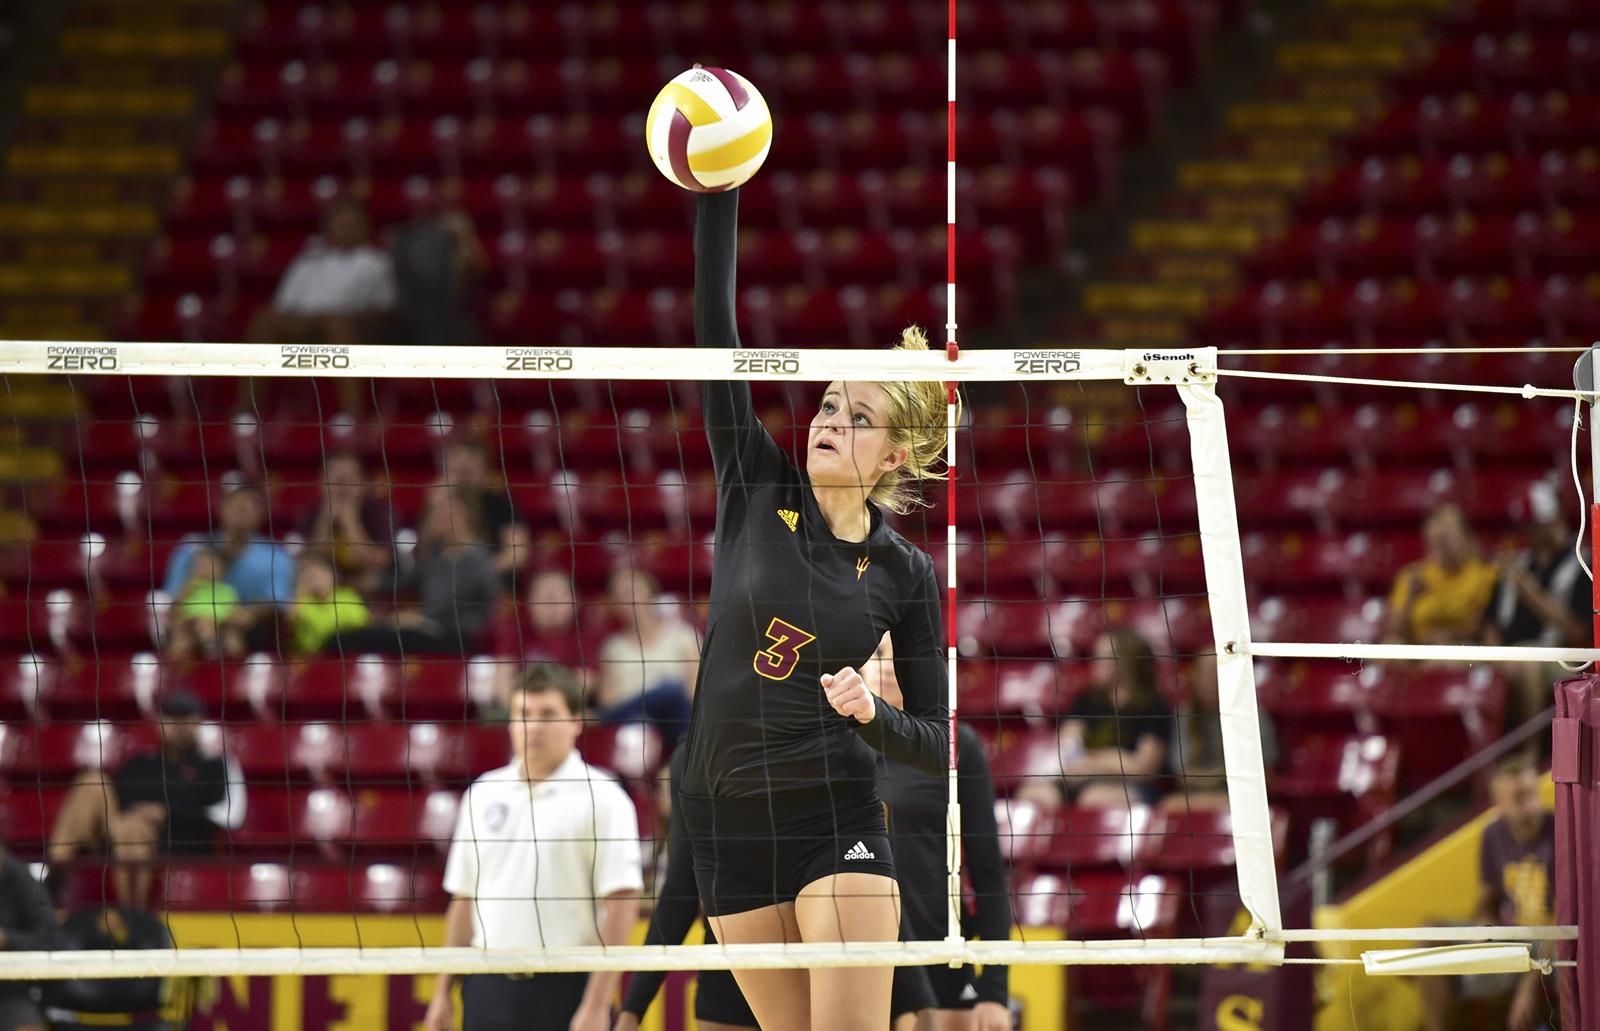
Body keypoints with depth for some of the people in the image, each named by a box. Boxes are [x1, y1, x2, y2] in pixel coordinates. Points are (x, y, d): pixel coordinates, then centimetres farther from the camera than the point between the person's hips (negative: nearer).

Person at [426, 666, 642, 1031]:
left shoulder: (601, 798, -5)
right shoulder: (482, 794, 12)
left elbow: (621, 905, -10)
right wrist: (443, 993, 12)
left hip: (565, 988, -5)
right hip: (489, 986, 5)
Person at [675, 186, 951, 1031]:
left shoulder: (905, 573, -1)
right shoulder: (756, 489, 1)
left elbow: (938, 741, 1)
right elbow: (715, 332, -7)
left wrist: (873, 715, -21)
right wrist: (718, 194, -15)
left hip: (839, 824, -2)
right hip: (726, 822, 2)